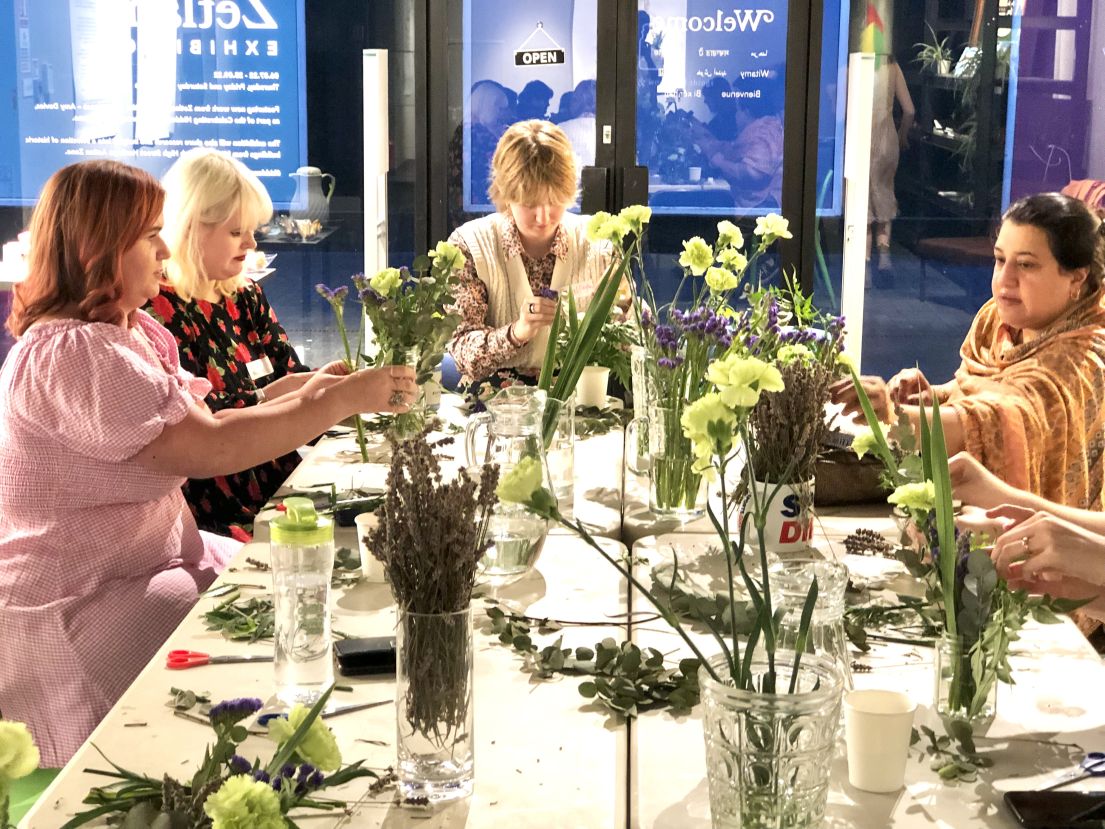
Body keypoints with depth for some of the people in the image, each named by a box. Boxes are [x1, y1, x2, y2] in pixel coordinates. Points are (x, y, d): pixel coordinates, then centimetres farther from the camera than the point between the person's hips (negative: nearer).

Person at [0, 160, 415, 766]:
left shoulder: (131, 331, 10)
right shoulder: (70, 353, -24)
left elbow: (195, 429, 7)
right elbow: (209, 449, -28)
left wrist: (305, 398, -3)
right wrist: (343, 400, -23)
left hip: (154, 555, 10)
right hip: (69, 614, -10)